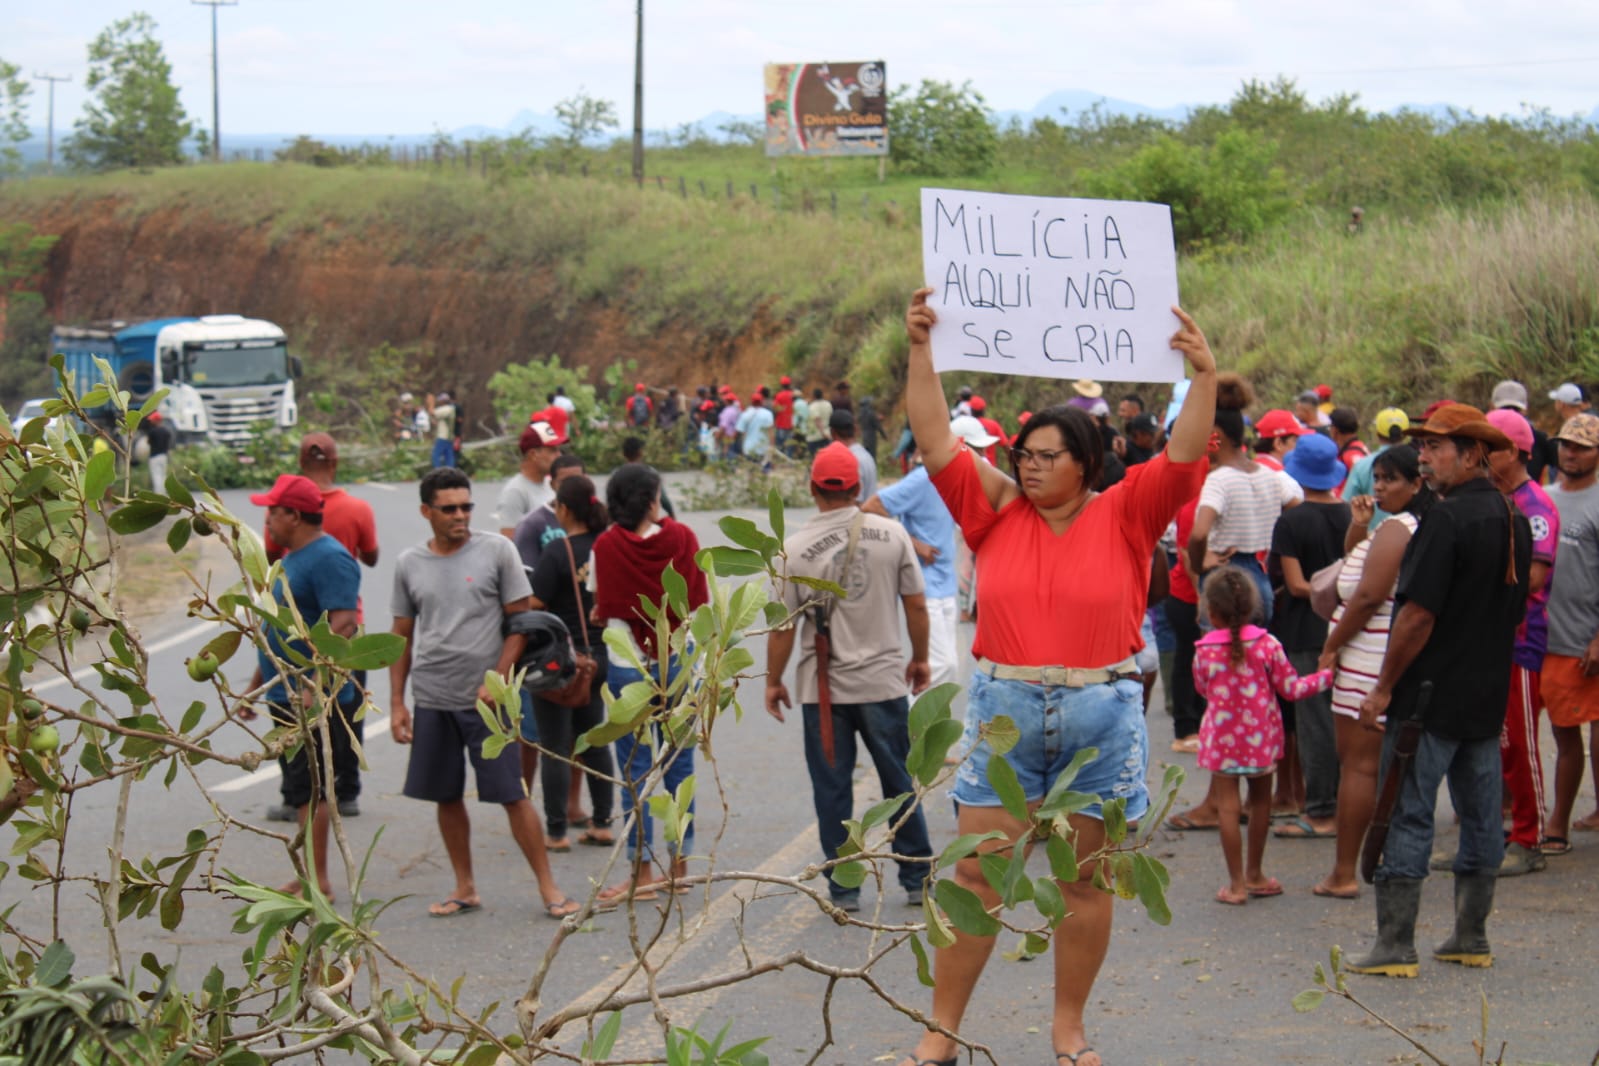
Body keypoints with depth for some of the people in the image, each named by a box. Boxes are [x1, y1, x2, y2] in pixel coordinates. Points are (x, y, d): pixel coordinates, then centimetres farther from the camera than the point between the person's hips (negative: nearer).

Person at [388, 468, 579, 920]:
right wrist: (396, 701, 8)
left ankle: (548, 888, 2)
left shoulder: (496, 551, -2)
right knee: (447, 797, 8)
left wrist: (496, 680, -11)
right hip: (431, 699, 3)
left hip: (484, 698, -3)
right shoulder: (409, 564, 7)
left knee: (512, 794, -5)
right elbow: (402, 637, 14)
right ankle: (465, 888, 21)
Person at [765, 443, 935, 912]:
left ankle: (844, 888, 11)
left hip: (822, 688, -1)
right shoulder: (891, 534, -5)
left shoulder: (796, 548, -9)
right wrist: (920, 659, 15)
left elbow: (783, 625, -6)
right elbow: (916, 605, 0)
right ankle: (917, 880, 19)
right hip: (884, 680, 1)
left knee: (833, 790, 7)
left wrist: (774, 681, 7)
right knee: (899, 783, 13)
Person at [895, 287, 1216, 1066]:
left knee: (1085, 883, 9)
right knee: (974, 878, 2)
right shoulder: (995, 513, 4)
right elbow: (938, 443, -1)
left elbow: (1182, 460, -10)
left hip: (1102, 721, -1)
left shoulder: (1124, 517, 1)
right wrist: (920, 352, -7)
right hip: (1003, 712, 1)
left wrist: (1204, 378, -21)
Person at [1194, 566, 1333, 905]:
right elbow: (1291, 688, -4)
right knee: (1260, 801, 18)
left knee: (1228, 806, 2)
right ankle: (1254, 875, 28)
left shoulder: (1205, 652, -10)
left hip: (1221, 738, -2)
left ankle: (1237, 883, 2)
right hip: (1261, 737, 2)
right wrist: (1327, 676, 9)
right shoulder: (1267, 645, -9)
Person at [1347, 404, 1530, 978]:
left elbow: (1419, 613, -20)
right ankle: (1472, 937, 19)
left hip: (1431, 695, -8)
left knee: (1408, 818, -4)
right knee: (1480, 816, 13)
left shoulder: (1448, 519, -18)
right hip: (1488, 696, 9)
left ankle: (1395, 946, -4)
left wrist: (1383, 688, -14)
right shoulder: (1514, 519, 10)